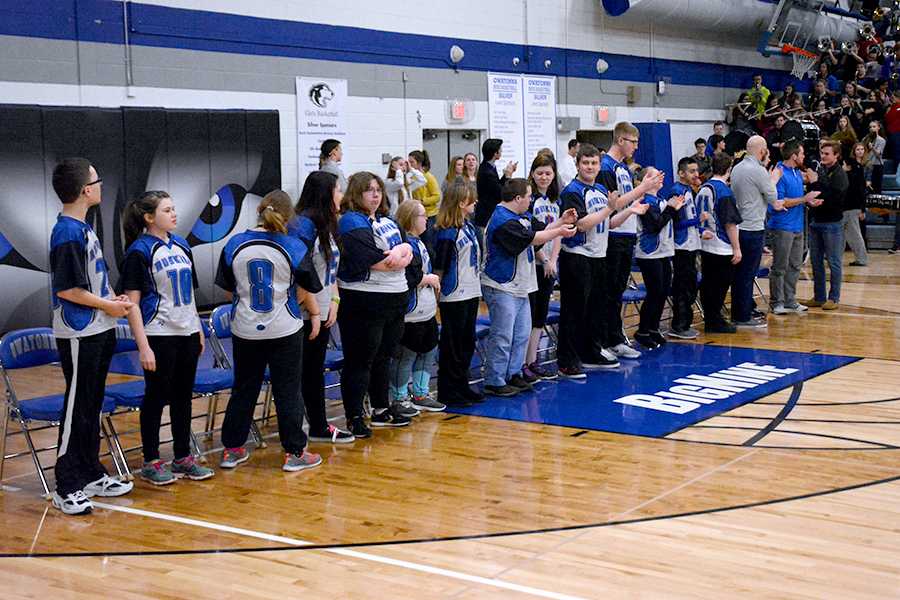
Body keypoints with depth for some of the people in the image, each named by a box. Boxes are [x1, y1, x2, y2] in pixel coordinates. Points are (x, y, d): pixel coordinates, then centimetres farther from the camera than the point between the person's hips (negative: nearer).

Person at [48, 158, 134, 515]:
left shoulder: (82, 228, 11)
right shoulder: (67, 233, -18)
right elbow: (66, 289, -20)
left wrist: (113, 299, 6)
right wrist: (108, 306, -10)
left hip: (99, 331, 9)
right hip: (79, 336, -9)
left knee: (92, 406, 16)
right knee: (77, 410, -3)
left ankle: (92, 476, 27)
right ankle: (66, 489, 5)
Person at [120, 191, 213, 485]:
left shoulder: (181, 245, 9)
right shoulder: (139, 251, -11)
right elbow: (132, 303, -13)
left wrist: (199, 330, 15)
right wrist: (144, 347, -17)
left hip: (187, 332, 6)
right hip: (159, 336, -6)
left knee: (183, 395, 12)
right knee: (156, 397, 2)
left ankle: (183, 458, 22)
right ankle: (151, 462, 14)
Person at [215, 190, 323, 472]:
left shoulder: (235, 245, -3)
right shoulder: (294, 247, -10)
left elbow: (229, 289, 5)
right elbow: (305, 292, -2)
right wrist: (314, 314, 17)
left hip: (245, 330, 3)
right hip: (285, 330, -3)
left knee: (244, 389, 15)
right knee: (287, 391, 6)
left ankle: (232, 449, 22)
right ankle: (294, 453, 10)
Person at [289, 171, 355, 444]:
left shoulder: (328, 224, 12)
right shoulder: (303, 224, -17)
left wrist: (334, 301, 6)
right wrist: (311, 307, -17)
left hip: (322, 312, 9)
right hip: (303, 314, -9)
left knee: (315, 370, 16)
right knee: (298, 372, -2)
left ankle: (319, 426, 25)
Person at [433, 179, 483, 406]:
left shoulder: (469, 226, 9)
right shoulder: (447, 233, -17)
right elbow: (439, 266, -16)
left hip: (471, 293, 9)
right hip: (454, 296, -9)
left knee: (467, 342, 14)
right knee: (452, 345, 0)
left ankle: (462, 386, 24)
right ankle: (447, 392, 8)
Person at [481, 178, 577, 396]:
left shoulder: (523, 216, 12)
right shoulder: (503, 221, -21)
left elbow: (542, 229, 19)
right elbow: (532, 238, -22)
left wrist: (561, 221, 3)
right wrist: (559, 231, -12)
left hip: (519, 286, 10)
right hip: (502, 288, -10)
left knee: (522, 334, 15)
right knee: (502, 337, -6)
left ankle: (513, 374, 25)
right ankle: (494, 382, 1)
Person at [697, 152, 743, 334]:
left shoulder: (702, 189, 8)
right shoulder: (724, 191, -14)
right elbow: (730, 223, -16)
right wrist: (736, 248, -11)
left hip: (705, 245, 7)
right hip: (722, 248, -7)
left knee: (707, 284, 11)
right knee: (720, 285, -1)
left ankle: (709, 321, 19)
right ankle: (715, 322, 2)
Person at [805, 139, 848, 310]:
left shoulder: (839, 175, -11)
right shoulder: (819, 169, 7)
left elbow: (831, 198, -21)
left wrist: (815, 182, -20)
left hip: (831, 224, -7)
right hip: (815, 221, 7)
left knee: (833, 262, 2)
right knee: (816, 261, 11)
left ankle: (834, 298, 9)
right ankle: (819, 297, 19)